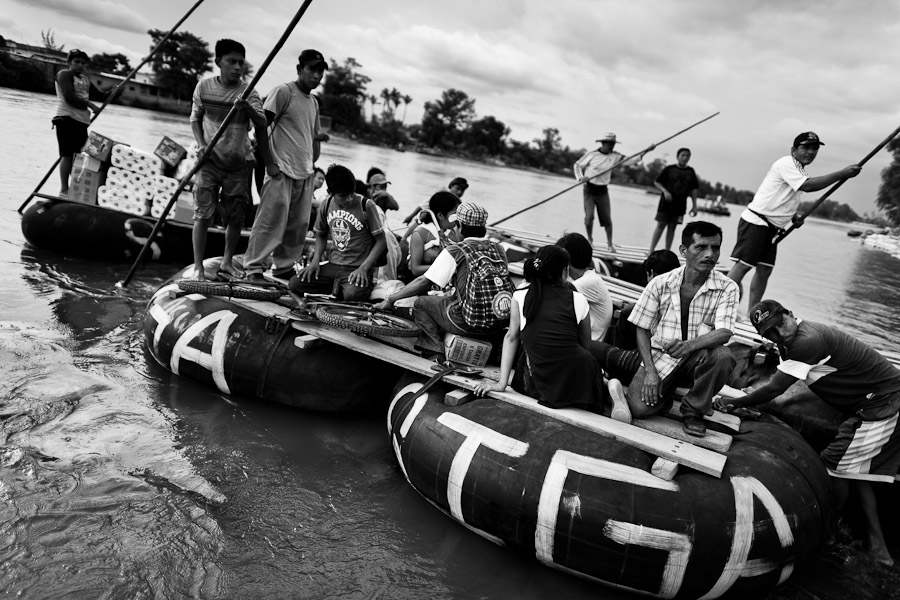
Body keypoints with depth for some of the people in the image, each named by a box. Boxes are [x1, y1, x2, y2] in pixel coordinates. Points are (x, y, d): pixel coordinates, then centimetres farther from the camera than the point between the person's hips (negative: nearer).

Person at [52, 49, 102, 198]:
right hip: (67, 118, -7)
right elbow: (69, 97, -14)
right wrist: (90, 105, -14)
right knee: (68, 154, -10)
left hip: (82, 120, 7)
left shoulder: (85, 79, 21)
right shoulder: (64, 74, -1)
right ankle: (64, 190, -8)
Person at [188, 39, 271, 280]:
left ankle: (227, 263, 24)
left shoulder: (248, 93, -7)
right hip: (210, 161, 0)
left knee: (236, 217, 5)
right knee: (203, 214, -6)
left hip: (239, 164, 0)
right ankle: (198, 267, -1)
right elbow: (195, 118, 10)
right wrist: (200, 144, -6)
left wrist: (248, 109, -42)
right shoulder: (204, 86, -2)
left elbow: (262, 124, -22)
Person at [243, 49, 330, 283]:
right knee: (272, 220, -8)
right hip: (282, 172, -7)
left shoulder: (314, 102, 18)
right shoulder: (283, 92, -6)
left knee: (299, 225, 8)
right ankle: (254, 268, -1)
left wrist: (312, 167, 15)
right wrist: (270, 163, -15)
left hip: (305, 174, 8)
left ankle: (284, 268, 19)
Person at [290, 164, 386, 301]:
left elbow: (381, 241, -6)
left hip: (357, 268, -4)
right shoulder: (327, 205, 5)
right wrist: (315, 260, 2)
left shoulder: (366, 206, -9)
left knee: (353, 294, -36)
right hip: (333, 265, 5)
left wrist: (363, 268, -16)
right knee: (294, 284, -14)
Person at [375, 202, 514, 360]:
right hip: (501, 323, 6)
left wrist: (390, 299, 4)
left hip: (470, 324, -6)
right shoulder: (498, 249, 10)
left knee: (420, 303, 12)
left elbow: (424, 282, -5)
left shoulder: (454, 251, -5)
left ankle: (435, 352, 5)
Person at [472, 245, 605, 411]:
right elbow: (586, 345, 11)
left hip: (543, 385, -1)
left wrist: (502, 383, 12)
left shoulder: (520, 296, 4)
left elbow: (511, 337, 8)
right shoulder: (578, 299, 4)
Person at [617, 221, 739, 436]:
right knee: (639, 408, -24)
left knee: (723, 357, -35)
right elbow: (642, 329, 1)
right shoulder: (660, 284, -4)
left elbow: (724, 332, -19)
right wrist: (650, 371, -12)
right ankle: (664, 391, 15)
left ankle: (694, 410, -7)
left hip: (697, 358, 0)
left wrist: (689, 345, -40)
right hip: (660, 356, 0)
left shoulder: (727, 288, -6)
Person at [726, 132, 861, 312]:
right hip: (755, 221, -9)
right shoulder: (786, 164, -12)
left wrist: (794, 216, 10)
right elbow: (808, 186, -26)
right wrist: (842, 174, -24)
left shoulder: (800, 170, 18)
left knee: (765, 270, 6)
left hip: (772, 227, 9)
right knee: (743, 265, -13)